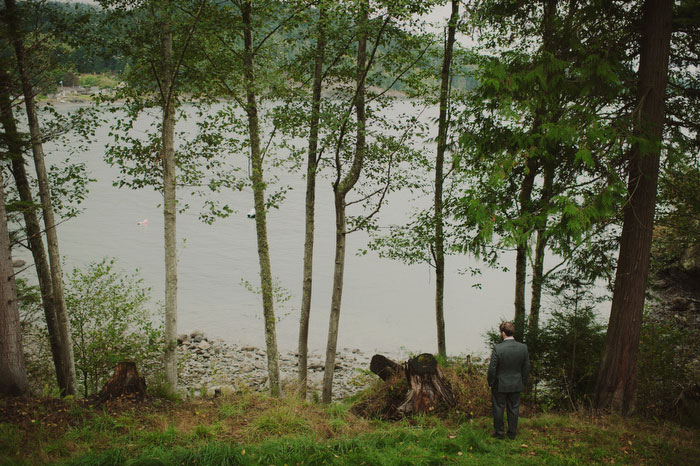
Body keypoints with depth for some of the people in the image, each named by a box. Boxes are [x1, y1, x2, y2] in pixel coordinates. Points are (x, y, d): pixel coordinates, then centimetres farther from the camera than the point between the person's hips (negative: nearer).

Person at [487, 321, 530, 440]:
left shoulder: (498, 348, -21)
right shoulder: (523, 348, -9)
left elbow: (492, 368, -15)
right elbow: (526, 368, 0)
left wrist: (491, 383, 0)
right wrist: (523, 382, 13)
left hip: (500, 385, -3)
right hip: (516, 385, 4)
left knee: (498, 409, 12)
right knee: (513, 409, 16)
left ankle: (499, 433, 23)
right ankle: (512, 433, 27)